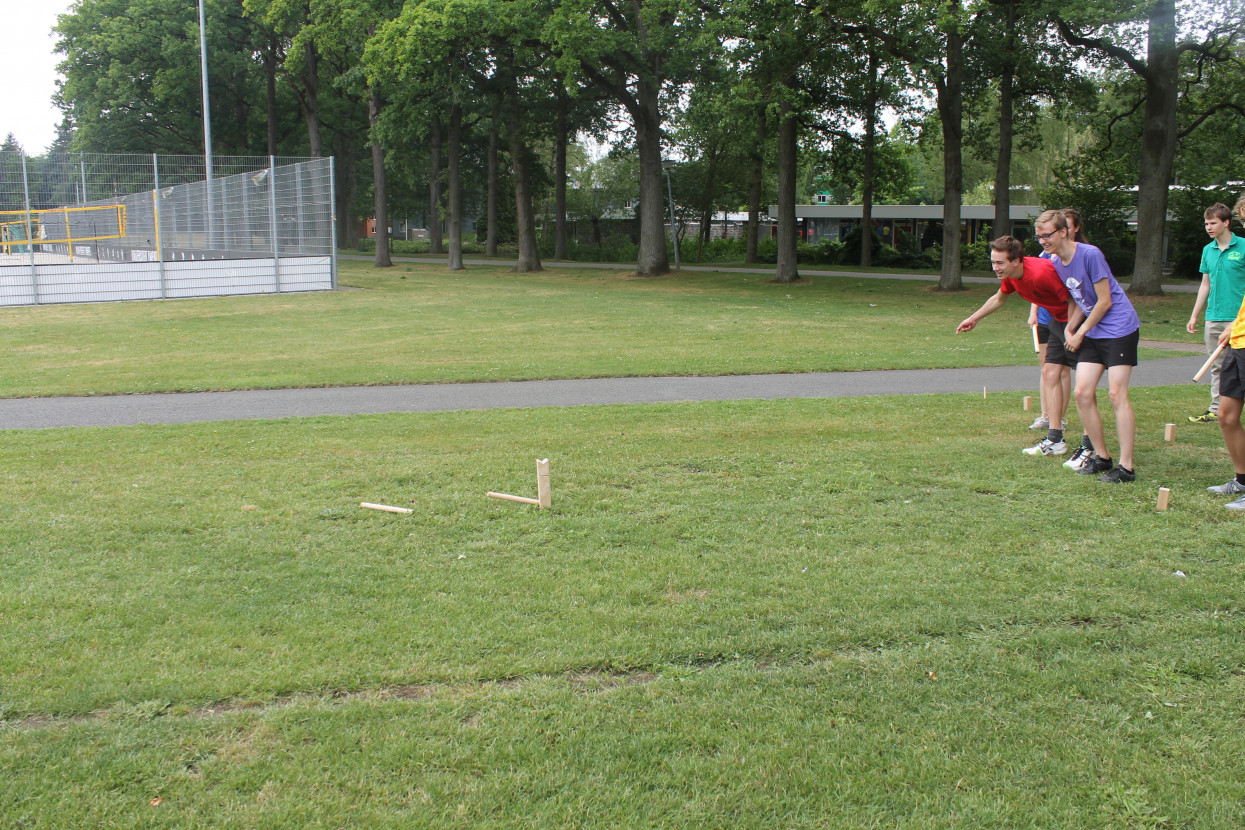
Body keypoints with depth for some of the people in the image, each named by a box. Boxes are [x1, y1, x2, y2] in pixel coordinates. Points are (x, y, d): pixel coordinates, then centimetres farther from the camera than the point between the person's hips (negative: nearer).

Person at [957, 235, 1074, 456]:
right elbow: (999, 298, 21)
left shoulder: (1041, 272, -31)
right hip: (1058, 320, 9)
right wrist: (973, 318, 28)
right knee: (1050, 373, 7)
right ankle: (1055, 440, 12)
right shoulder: (1011, 275, -3)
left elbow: (1073, 300, -23)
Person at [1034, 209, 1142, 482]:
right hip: (1093, 333, 8)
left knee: (1117, 395, -11)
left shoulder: (1089, 254, -18)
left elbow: (1104, 301, -15)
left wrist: (1080, 334, -8)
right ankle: (1101, 456, 13)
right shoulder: (1056, 263, 6)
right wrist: (1069, 329, 0)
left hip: (1120, 328, -8)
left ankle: (1126, 467, -9)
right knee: (1083, 393, 1)